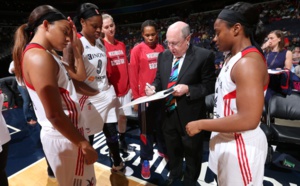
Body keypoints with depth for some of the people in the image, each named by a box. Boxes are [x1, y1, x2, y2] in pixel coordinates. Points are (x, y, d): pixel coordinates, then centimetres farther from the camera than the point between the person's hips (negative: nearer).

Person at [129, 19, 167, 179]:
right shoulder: (137, 50, -6)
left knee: (161, 125, 18)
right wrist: (136, 98, -7)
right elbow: (133, 75, -6)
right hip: (144, 96, -3)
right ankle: (145, 160, 24)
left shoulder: (161, 49, 6)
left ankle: (162, 150, 40)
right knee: (146, 129, 8)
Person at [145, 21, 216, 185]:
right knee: (172, 148, 26)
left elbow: (209, 86, -13)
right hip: (168, 113, 5)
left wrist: (188, 89, -26)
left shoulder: (204, 56, -14)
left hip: (190, 115, -4)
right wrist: (154, 87, -10)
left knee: (192, 151, 20)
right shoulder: (163, 56, 2)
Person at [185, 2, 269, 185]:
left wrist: (201, 124, -22)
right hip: (227, 140, 9)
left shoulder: (248, 62, -24)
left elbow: (248, 120, -30)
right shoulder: (235, 58, 7)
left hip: (241, 146, -9)